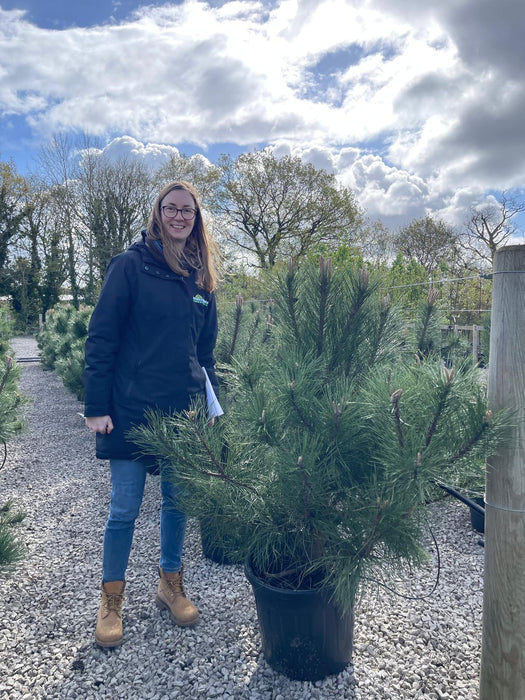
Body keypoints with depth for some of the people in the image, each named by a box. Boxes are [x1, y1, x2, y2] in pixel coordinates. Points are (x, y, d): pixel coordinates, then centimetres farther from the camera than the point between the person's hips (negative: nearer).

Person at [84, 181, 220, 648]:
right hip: (132, 410, -4)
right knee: (125, 508, 6)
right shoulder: (131, 265, -4)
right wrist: (97, 406, -11)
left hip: (184, 411, 4)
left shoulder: (201, 277, 10)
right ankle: (112, 600, 28)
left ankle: (171, 585, 36)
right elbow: (101, 338, -6)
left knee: (178, 502, 14)